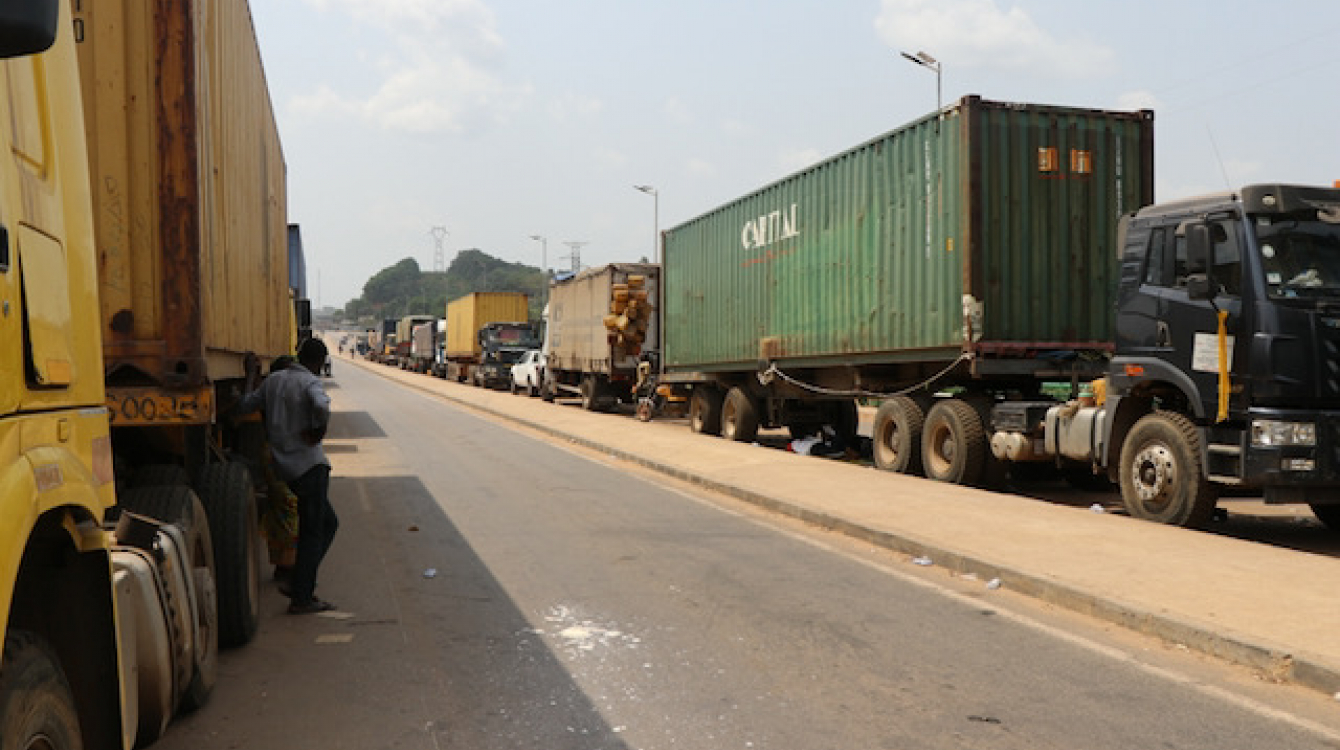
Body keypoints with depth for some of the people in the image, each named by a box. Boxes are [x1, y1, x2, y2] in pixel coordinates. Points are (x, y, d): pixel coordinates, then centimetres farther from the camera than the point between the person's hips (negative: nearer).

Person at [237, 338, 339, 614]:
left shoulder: (274, 379, 11)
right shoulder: (310, 383, -12)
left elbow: (245, 406, 18)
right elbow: (322, 405, -34)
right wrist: (319, 430, -17)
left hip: (285, 464, 8)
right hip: (308, 463, -8)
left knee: (328, 523, 17)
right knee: (312, 532, 0)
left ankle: (300, 584, 16)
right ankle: (301, 598, 3)